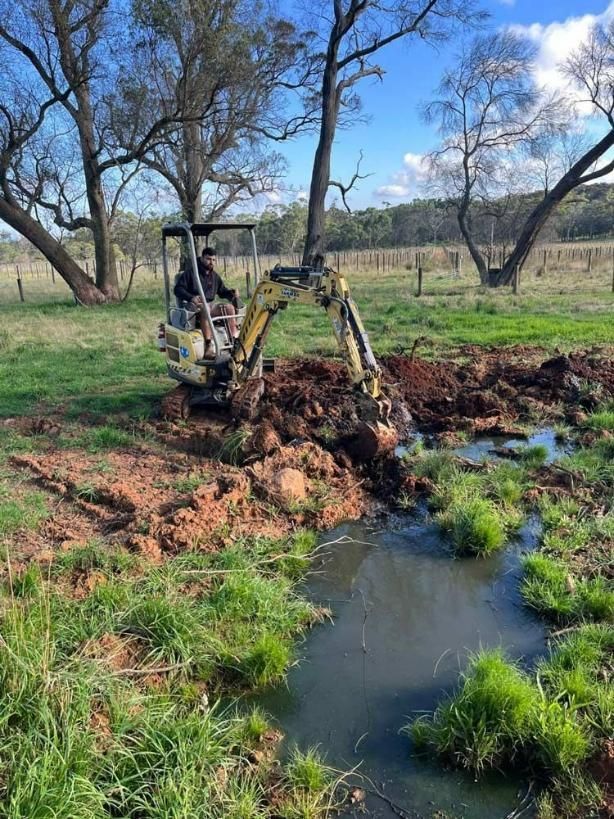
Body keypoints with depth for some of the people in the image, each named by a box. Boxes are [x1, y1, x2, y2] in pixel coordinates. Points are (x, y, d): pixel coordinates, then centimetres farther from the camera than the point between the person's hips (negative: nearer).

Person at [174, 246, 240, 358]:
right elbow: (178, 289, -6)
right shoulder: (190, 272, -1)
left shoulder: (215, 276, 19)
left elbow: (222, 291, 26)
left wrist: (232, 293, 2)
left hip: (210, 305, 6)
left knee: (229, 307, -17)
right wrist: (191, 298, -24)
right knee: (205, 309, -39)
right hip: (193, 306, -6)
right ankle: (209, 346, -46)